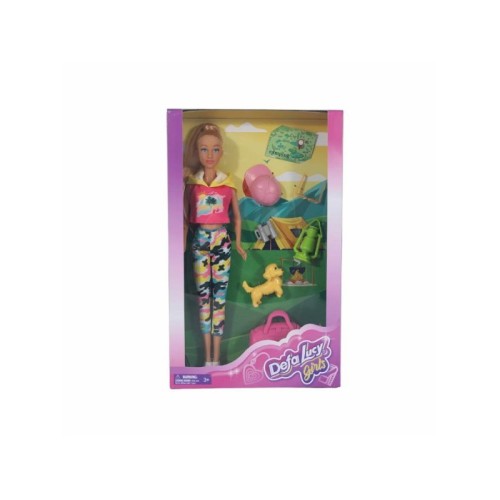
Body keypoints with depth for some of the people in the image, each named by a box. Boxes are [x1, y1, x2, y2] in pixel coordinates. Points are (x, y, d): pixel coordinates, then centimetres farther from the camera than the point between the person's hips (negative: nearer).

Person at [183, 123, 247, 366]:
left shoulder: (228, 184, 1)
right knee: (203, 295, 5)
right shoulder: (190, 182, 1)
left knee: (219, 296, 1)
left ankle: (216, 357, 9)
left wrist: (238, 244, 10)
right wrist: (183, 245, 5)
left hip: (222, 240, 0)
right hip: (200, 240, 1)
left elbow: (237, 216, 10)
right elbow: (185, 218, 6)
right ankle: (207, 356, 15)